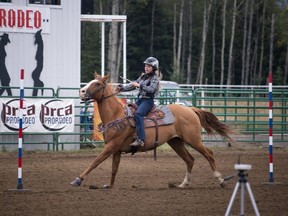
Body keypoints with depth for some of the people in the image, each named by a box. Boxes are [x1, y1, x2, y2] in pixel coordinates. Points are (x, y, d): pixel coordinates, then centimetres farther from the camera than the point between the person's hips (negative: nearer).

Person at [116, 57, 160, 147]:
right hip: (139, 99, 9)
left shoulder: (154, 78, -3)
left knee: (138, 114, -32)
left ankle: (140, 139, -42)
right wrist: (121, 88, 7)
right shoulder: (143, 76, 19)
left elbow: (151, 89, -18)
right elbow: (132, 85, 19)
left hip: (148, 101, -9)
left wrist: (139, 85, -21)